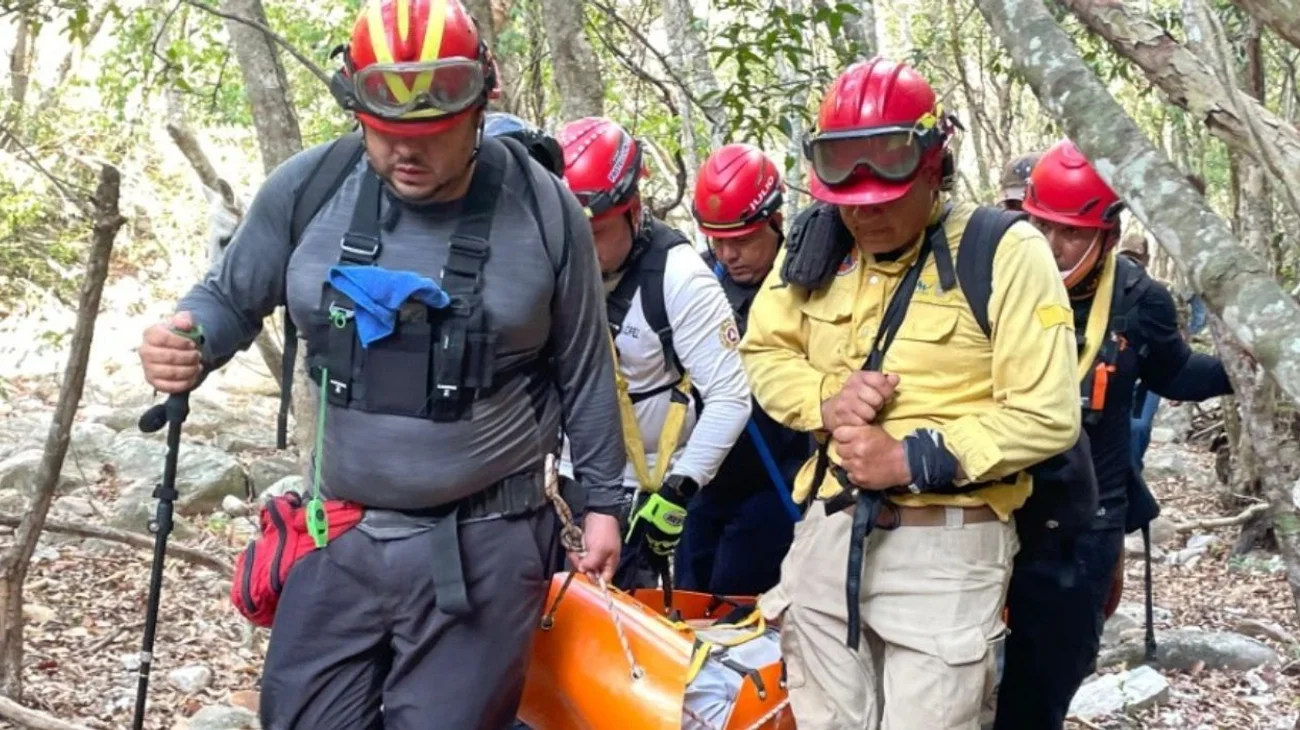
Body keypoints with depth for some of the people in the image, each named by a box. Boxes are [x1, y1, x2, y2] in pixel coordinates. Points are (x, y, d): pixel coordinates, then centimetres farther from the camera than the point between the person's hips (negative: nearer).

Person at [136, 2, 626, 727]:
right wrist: (188, 341, -14)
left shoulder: (543, 210, -8)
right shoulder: (305, 189, -6)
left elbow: (584, 368, 2)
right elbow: (230, 298, 9)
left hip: (484, 545, -2)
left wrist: (602, 498, 7)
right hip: (340, 538, 3)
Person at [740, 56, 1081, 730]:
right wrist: (825, 402, -8)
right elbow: (763, 352, 13)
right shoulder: (816, 244, 5)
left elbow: (1045, 417, -15)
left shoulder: (1002, 252, -12)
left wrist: (913, 459, -20)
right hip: (828, 530, 5)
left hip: (946, 545, -5)